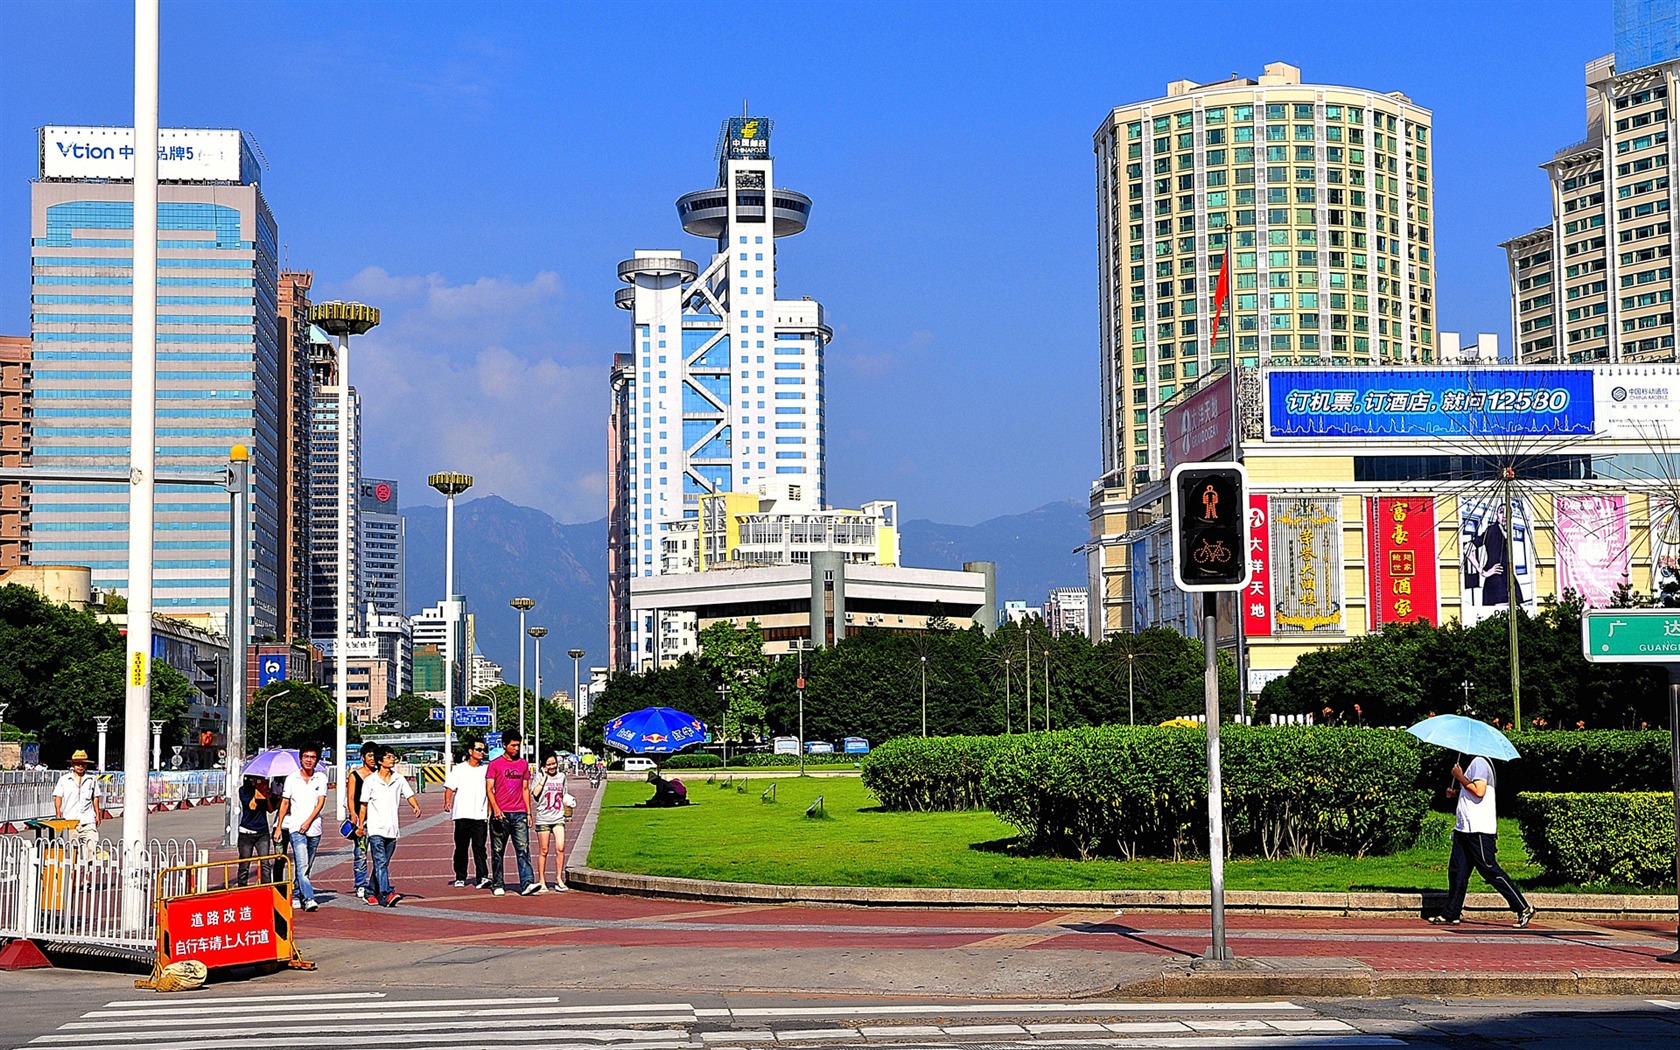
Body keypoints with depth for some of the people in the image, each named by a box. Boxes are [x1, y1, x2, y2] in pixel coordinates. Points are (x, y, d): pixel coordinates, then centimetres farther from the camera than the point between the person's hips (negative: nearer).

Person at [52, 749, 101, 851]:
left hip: (88, 820, 1)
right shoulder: (64, 779, 10)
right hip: (69, 820, 0)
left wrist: (97, 814, 16)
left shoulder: (92, 779, 12)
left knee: (92, 846, -13)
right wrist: (58, 813, -4)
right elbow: (58, 797, 9)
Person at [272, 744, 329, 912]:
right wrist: (278, 827, 6)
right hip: (295, 828, -2)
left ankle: (296, 896, 22)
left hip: (314, 828, 2)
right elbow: (284, 803, 9)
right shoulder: (292, 779, 5)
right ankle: (308, 899, -24)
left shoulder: (321, 778, 6)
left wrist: (308, 822, -12)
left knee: (306, 866, 8)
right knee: (302, 865, -15)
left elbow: (321, 802, -1)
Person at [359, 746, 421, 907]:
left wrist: (416, 806, -17)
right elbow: (364, 804, 7)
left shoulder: (399, 779, 8)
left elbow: (409, 795, 4)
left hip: (392, 829, 4)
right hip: (375, 828, -4)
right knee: (381, 863, -15)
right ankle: (387, 894, -26)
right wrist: (361, 825, 7)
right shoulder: (370, 781, 1)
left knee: (383, 863, 10)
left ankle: (371, 892, 23)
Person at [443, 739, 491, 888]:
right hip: (462, 815, 0)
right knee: (461, 848, 6)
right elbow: (450, 787, 1)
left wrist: (489, 812, 11)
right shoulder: (459, 769, 6)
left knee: (479, 848, -9)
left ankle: (482, 878, -16)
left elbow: (490, 792, 15)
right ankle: (460, 878, 15)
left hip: (480, 816, 0)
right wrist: (447, 801, -17)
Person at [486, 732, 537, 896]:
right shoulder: (495, 764, 2)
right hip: (500, 814, -2)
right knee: (498, 851, 5)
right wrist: (495, 808, -18)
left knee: (523, 849, -9)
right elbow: (489, 789, -3)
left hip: (519, 814, 2)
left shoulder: (524, 764, 13)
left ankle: (526, 884, -17)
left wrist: (528, 812, 11)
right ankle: (497, 885, 14)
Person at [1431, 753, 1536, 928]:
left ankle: (1524, 908, -3)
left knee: (1490, 870, -8)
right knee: (1457, 871, 8)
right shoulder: (1474, 763, 19)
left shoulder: (1479, 763, -12)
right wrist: (1456, 793, 15)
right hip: (1465, 827, 10)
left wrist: (1460, 777, -13)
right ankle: (1452, 915, 11)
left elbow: (1479, 791, -23)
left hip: (1478, 830, -10)